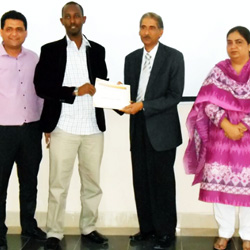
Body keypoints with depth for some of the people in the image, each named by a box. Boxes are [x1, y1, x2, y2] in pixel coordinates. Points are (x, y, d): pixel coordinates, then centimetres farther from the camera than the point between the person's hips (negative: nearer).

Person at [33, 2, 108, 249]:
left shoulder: (97, 50, 11)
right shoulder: (50, 50, 3)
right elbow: (41, 87, -6)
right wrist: (75, 91, -13)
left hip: (93, 127, 3)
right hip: (63, 128, -3)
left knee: (92, 183, 11)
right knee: (58, 184, 1)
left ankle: (88, 228, 25)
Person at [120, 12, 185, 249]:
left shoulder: (173, 57, -5)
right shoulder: (131, 58, 11)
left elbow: (174, 95, -12)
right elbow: (129, 93, 13)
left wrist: (143, 106, -19)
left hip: (161, 129, -5)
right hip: (138, 128, 5)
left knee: (162, 181, 3)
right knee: (141, 181, 9)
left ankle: (166, 231, 18)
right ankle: (147, 227, 24)